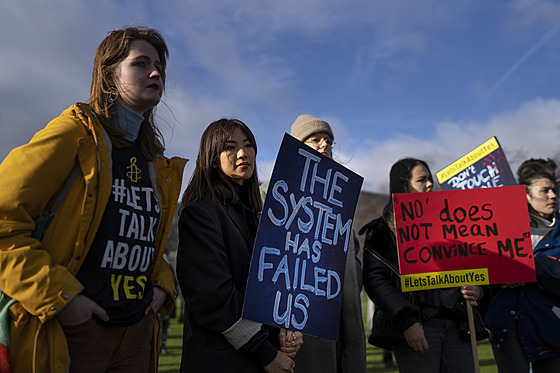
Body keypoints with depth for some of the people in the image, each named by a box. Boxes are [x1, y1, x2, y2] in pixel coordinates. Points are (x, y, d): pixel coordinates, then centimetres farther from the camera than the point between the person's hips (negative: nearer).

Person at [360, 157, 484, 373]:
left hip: (455, 325, 5)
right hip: (416, 327, -5)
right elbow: (375, 280, -9)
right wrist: (407, 321, -18)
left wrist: (475, 290, 1)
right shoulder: (383, 230, 2)